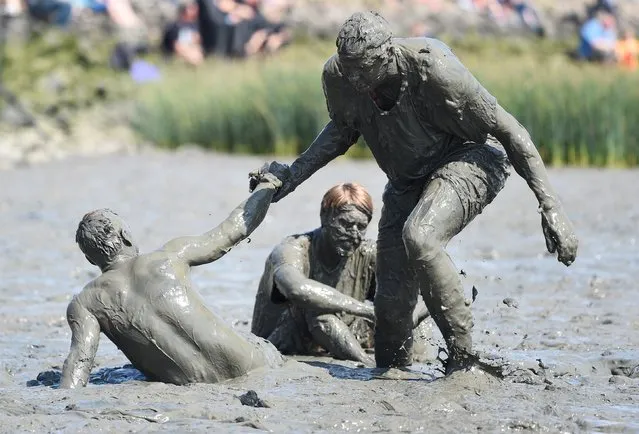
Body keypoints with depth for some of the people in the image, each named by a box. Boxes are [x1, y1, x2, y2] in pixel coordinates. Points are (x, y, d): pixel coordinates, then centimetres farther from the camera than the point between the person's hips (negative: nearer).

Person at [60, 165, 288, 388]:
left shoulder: (83, 305, 1)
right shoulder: (170, 257, 2)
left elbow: (79, 359, -16)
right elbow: (234, 229, 14)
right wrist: (267, 185, 30)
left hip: (185, 383, 0)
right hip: (237, 363, 0)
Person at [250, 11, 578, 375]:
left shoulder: (433, 69, -31)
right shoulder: (338, 75, -15)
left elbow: (509, 130, -22)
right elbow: (343, 129, 12)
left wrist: (551, 207, -23)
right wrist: (294, 174, 0)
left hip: (467, 161, -6)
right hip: (409, 180, 6)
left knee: (419, 237, -34)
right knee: (391, 297, -1)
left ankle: (464, 356, -24)